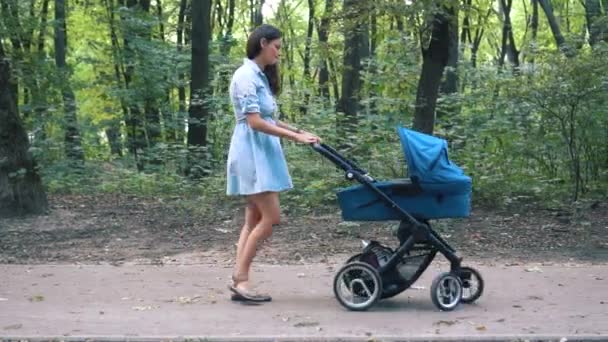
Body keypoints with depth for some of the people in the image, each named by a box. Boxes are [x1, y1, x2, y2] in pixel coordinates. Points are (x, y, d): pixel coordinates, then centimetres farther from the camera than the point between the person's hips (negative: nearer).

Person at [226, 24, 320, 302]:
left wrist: (299, 131, 8)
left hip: (263, 153, 10)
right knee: (271, 217, -12)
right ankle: (240, 278, -6)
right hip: (252, 152, -10)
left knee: (255, 220, 6)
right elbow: (255, 122, -19)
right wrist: (295, 137, -18)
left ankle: (239, 280, 6)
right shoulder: (246, 76, -13)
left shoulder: (260, 76, 17)